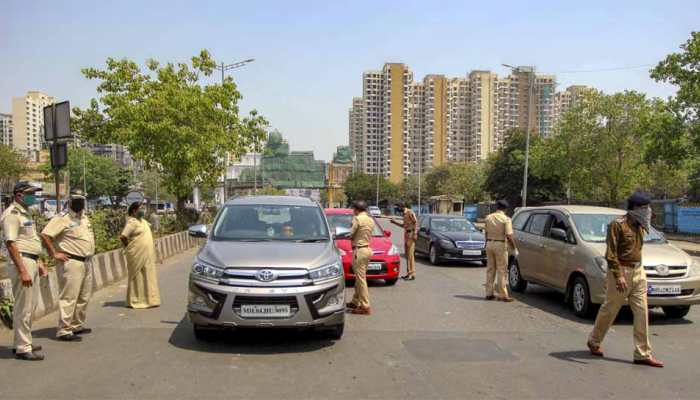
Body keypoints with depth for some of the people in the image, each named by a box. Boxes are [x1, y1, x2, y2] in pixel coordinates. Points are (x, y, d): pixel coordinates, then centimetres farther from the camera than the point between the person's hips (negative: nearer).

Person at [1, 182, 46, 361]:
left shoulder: (26, 213, 16)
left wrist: (38, 262, 21)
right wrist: (22, 271, -23)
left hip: (32, 262, 10)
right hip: (22, 262, -10)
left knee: (31, 305, 16)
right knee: (23, 308, -4)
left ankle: (25, 342, 27)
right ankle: (22, 348, 4)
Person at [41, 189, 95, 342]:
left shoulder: (84, 217, 15)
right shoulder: (62, 218, -12)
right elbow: (45, 235, -20)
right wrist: (54, 254, -17)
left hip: (87, 262, 9)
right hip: (71, 263, -9)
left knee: (84, 297, 15)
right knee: (69, 298, -7)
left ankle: (77, 326, 26)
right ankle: (64, 331, -2)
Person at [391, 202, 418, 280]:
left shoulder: (410, 212, -8)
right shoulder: (405, 214, 20)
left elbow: (416, 222, -17)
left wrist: (415, 234, -23)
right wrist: (395, 222, 29)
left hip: (411, 234, -10)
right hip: (406, 234, 10)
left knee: (410, 254, -11)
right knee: (407, 254, 10)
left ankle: (412, 274, -12)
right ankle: (409, 272, 15)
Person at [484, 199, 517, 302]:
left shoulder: (488, 217, 5)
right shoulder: (506, 219, -10)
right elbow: (509, 236, -16)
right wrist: (514, 248, -6)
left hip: (489, 244, 5)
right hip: (500, 245, -5)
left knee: (490, 269, 12)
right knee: (502, 270, 1)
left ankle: (489, 293, 16)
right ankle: (502, 295, 3)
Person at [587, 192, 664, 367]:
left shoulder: (640, 226, 10)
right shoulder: (618, 225, -13)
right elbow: (611, 253, -17)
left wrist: (638, 270, 16)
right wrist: (618, 276, -23)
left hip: (638, 272, 7)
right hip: (621, 272, -7)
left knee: (642, 313, 4)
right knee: (609, 310, 5)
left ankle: (643, 354, 10)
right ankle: (594, 342, 24)